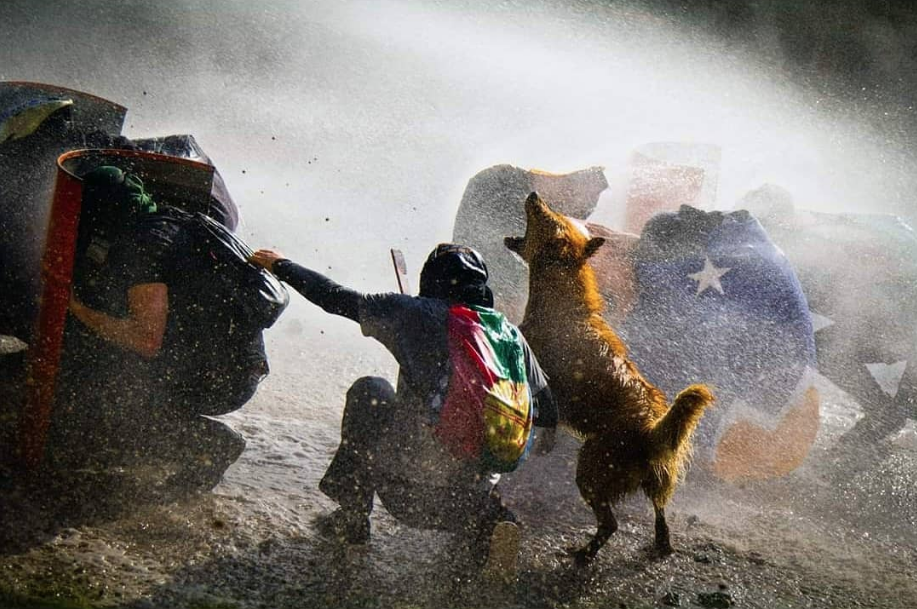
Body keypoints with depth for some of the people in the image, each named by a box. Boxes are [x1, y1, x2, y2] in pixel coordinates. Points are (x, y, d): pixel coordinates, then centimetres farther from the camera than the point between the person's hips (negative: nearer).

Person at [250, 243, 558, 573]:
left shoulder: (414, 313, 1)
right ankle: (486, 519, 7)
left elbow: (336, 298, 8)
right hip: (475, 478, 4)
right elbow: (542, 400, 13)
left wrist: (281, 266, 24)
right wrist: (548, 432, 36)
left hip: (410, 464, -4)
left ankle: (353, 511, 23)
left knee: (368, 391, 24)